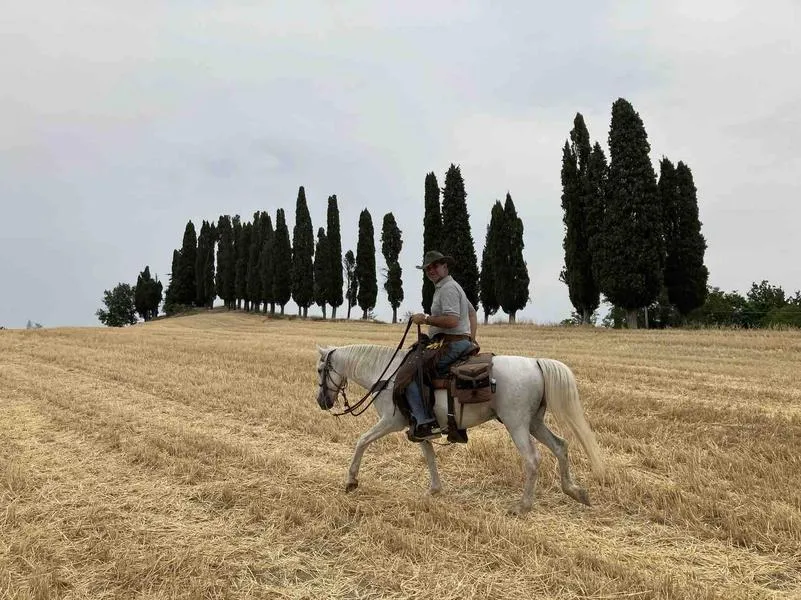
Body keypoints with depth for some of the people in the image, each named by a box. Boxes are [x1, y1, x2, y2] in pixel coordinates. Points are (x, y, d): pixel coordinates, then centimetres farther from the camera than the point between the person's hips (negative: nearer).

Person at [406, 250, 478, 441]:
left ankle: (425, 423, -21)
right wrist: (471, 341, 23)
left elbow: (452, 320, -25)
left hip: (452, 345, -11)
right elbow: (472, 313, 31)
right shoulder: (445, 287, 23)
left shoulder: (448, 288, -12)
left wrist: (425, 319, -14)